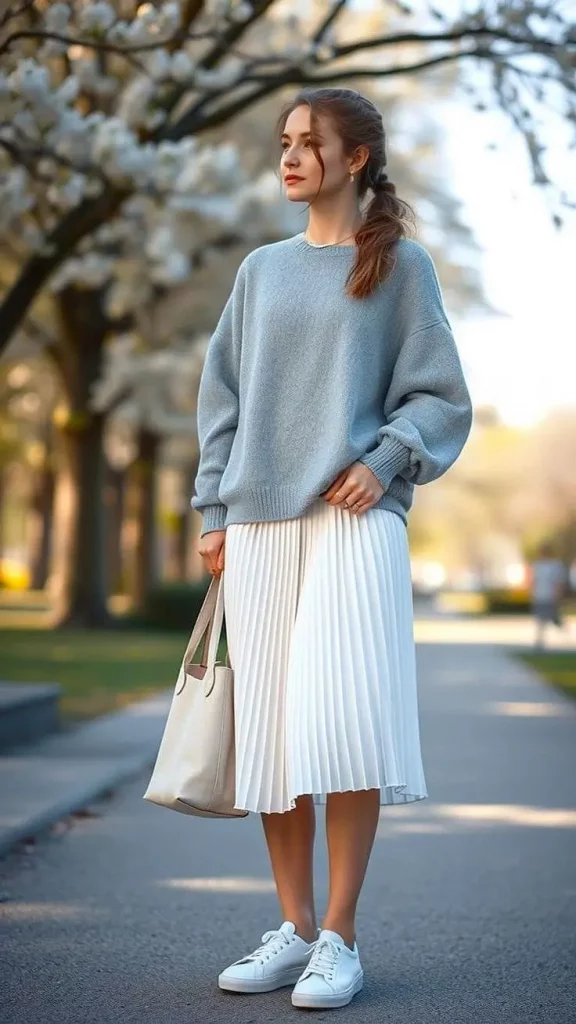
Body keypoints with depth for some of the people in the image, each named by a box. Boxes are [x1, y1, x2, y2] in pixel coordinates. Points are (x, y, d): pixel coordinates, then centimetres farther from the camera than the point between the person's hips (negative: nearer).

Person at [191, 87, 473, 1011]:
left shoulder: (400, 266, 7)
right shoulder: (261, 270, 16)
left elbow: (440, 397, 4)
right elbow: (222, 399, 17)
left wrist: (385, 461, -11)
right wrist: (214, 512, 9)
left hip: (353, 521, -4)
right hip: (259, 527, 4)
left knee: (344, 725, -12)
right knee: (270, 727, 2)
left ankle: (340, 938, -3)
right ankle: (294, 927, 13)